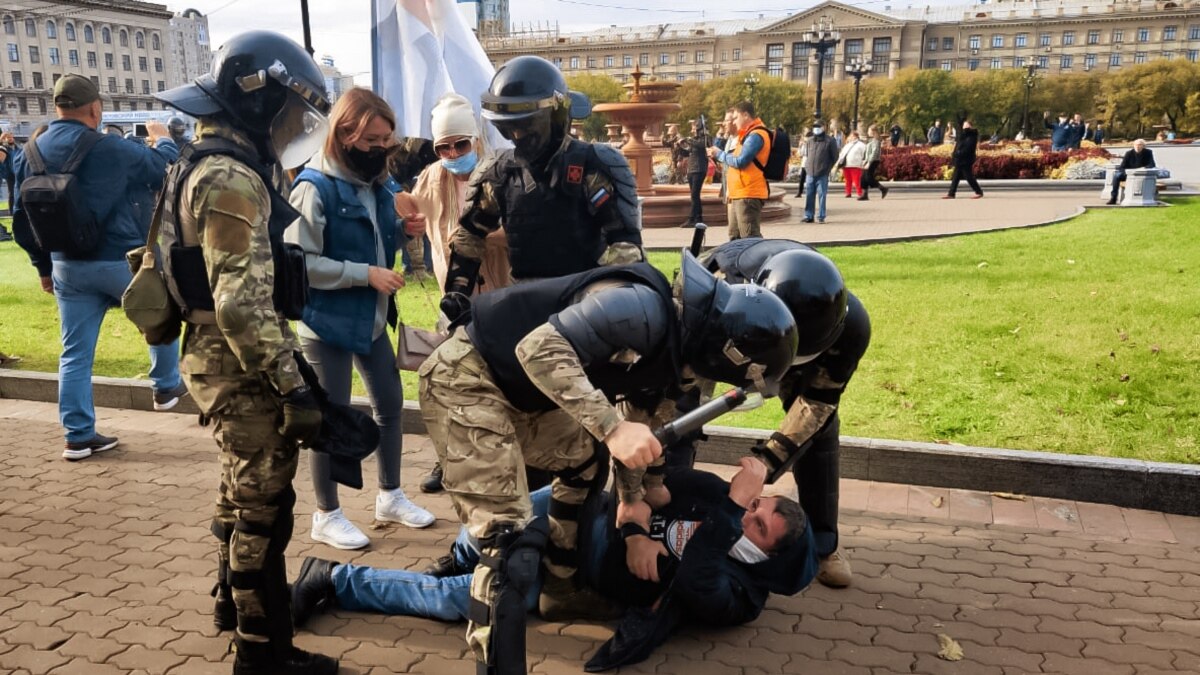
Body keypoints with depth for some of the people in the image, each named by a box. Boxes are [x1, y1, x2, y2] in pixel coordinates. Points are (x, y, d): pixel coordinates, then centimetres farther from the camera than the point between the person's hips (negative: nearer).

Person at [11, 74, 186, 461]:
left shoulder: (30, 153, 4)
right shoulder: (112, 149, -14)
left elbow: (22, 215, 9)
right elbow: (165, 171, 0)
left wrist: (44, 266, 18)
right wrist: (163, 140, 21)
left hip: (67, 267, 5)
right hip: (122, 262, -5)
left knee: (75, 354, 9)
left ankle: (79, 436, 13)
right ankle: (167, 388, 32)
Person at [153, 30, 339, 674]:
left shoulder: (211, 163, 13)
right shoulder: (231, 178, -20)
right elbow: (243, 304, -27)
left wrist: (286, 363, 24)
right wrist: (294, 387, -24)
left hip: (222, 358, 10)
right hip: (243, 365, -10)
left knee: (241, 489, 24)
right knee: (263, 505, 0)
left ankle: (234, 599, 42)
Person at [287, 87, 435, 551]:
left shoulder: (376, 185, 6)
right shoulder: (314, 188, -18)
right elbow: (299, 263, -23)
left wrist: (403, 233, -4)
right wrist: (366, 274, -25)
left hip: (372, 319, 8)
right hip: (327, 323, -8)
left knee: (390, 405, 16)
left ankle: (390, 497, 34)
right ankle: (327, 516, 21)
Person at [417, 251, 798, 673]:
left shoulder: (671, 343, 7)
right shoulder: (645, 308, -24)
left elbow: (639, 424, 22)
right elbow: (538, 348, -33)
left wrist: (631, 496, 31)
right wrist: (612, 427, -35)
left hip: (512, 388, 10)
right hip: (465, 379, -10)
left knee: (584, 461, 23)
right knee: (509, 535, -17)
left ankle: (557, 591, 36)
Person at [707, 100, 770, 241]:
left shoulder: (756, 135, -13)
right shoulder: (747, 135, 20)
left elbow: (740, 162, -19)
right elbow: (734, 159, 23)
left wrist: (719, 154, -5)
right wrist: (717, 156, 8)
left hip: (748, 195, -11)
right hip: (738, 194, 11)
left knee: (750, 238, -12)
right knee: (735, 237, 16)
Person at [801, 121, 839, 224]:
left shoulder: (829, 141, 0)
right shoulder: (809, 141, 14)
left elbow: (835, 157, 3)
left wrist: (828, 168, -1)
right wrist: (807, 167, 12)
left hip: (822, 175, -4)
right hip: (810, 174, 4)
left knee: (821, 195, -2)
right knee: (809, 196, 5)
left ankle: (821, 216, 4)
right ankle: (808, 216, 11)